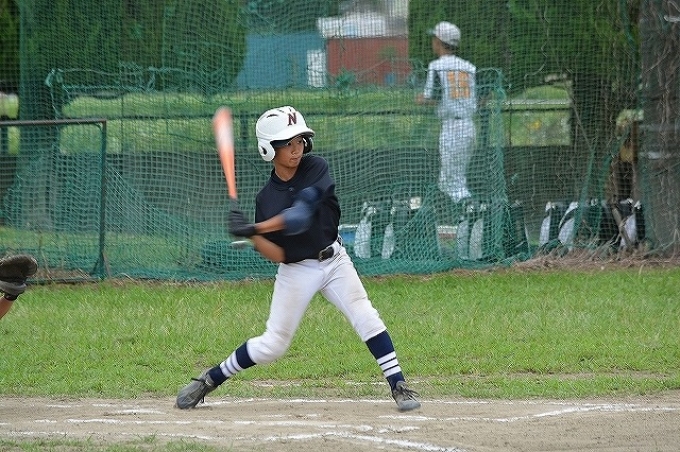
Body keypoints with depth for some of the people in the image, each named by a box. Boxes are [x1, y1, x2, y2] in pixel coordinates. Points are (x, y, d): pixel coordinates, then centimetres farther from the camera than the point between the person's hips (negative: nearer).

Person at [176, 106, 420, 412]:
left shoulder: (316, 169, -10)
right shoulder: (266, 198, -6)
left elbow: (300, 213, -26)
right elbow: (278, 255, -11)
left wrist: (255, 229, -33)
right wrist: (252, 236, -28)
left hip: (333, 261, 0)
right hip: (295, 272, 0)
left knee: (366, 318, -17)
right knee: (273, 345, 2)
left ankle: (398, 385, -14)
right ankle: (207, 381, 17)